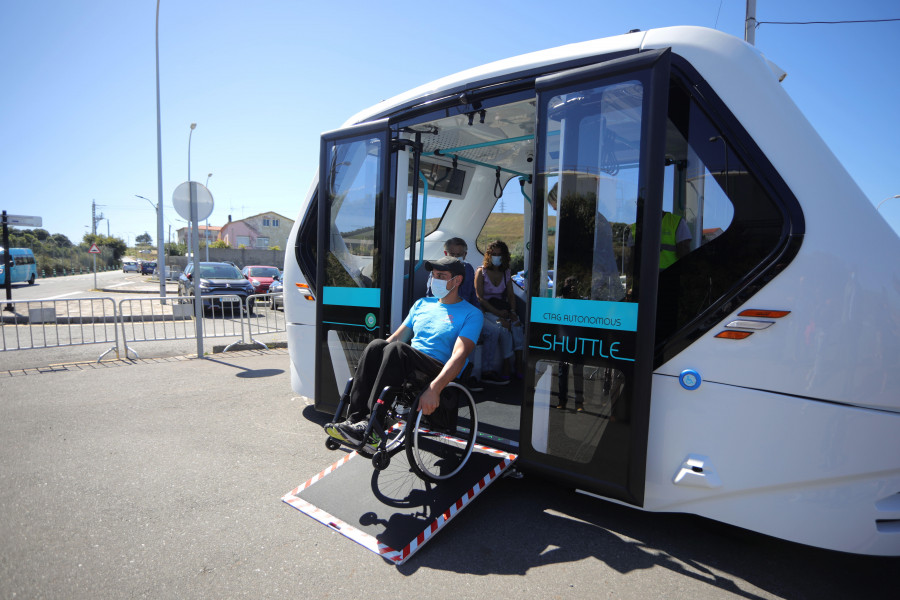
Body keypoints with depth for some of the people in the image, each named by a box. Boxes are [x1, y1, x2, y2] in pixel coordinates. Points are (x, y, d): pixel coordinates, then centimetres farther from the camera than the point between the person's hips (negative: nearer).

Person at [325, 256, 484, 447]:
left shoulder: (471, 314, 1)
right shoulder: (422, 304, 22)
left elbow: (459, 355, -14)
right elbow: (397, 336, 20)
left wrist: (434, 388, -30)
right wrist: (365, 374, 6)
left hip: (440, 373, -5)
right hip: (409, 369, 6)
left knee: (396, 349, -33)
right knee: (376, 345, -24)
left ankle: (371, 428, -34)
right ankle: (354, 420, -30)